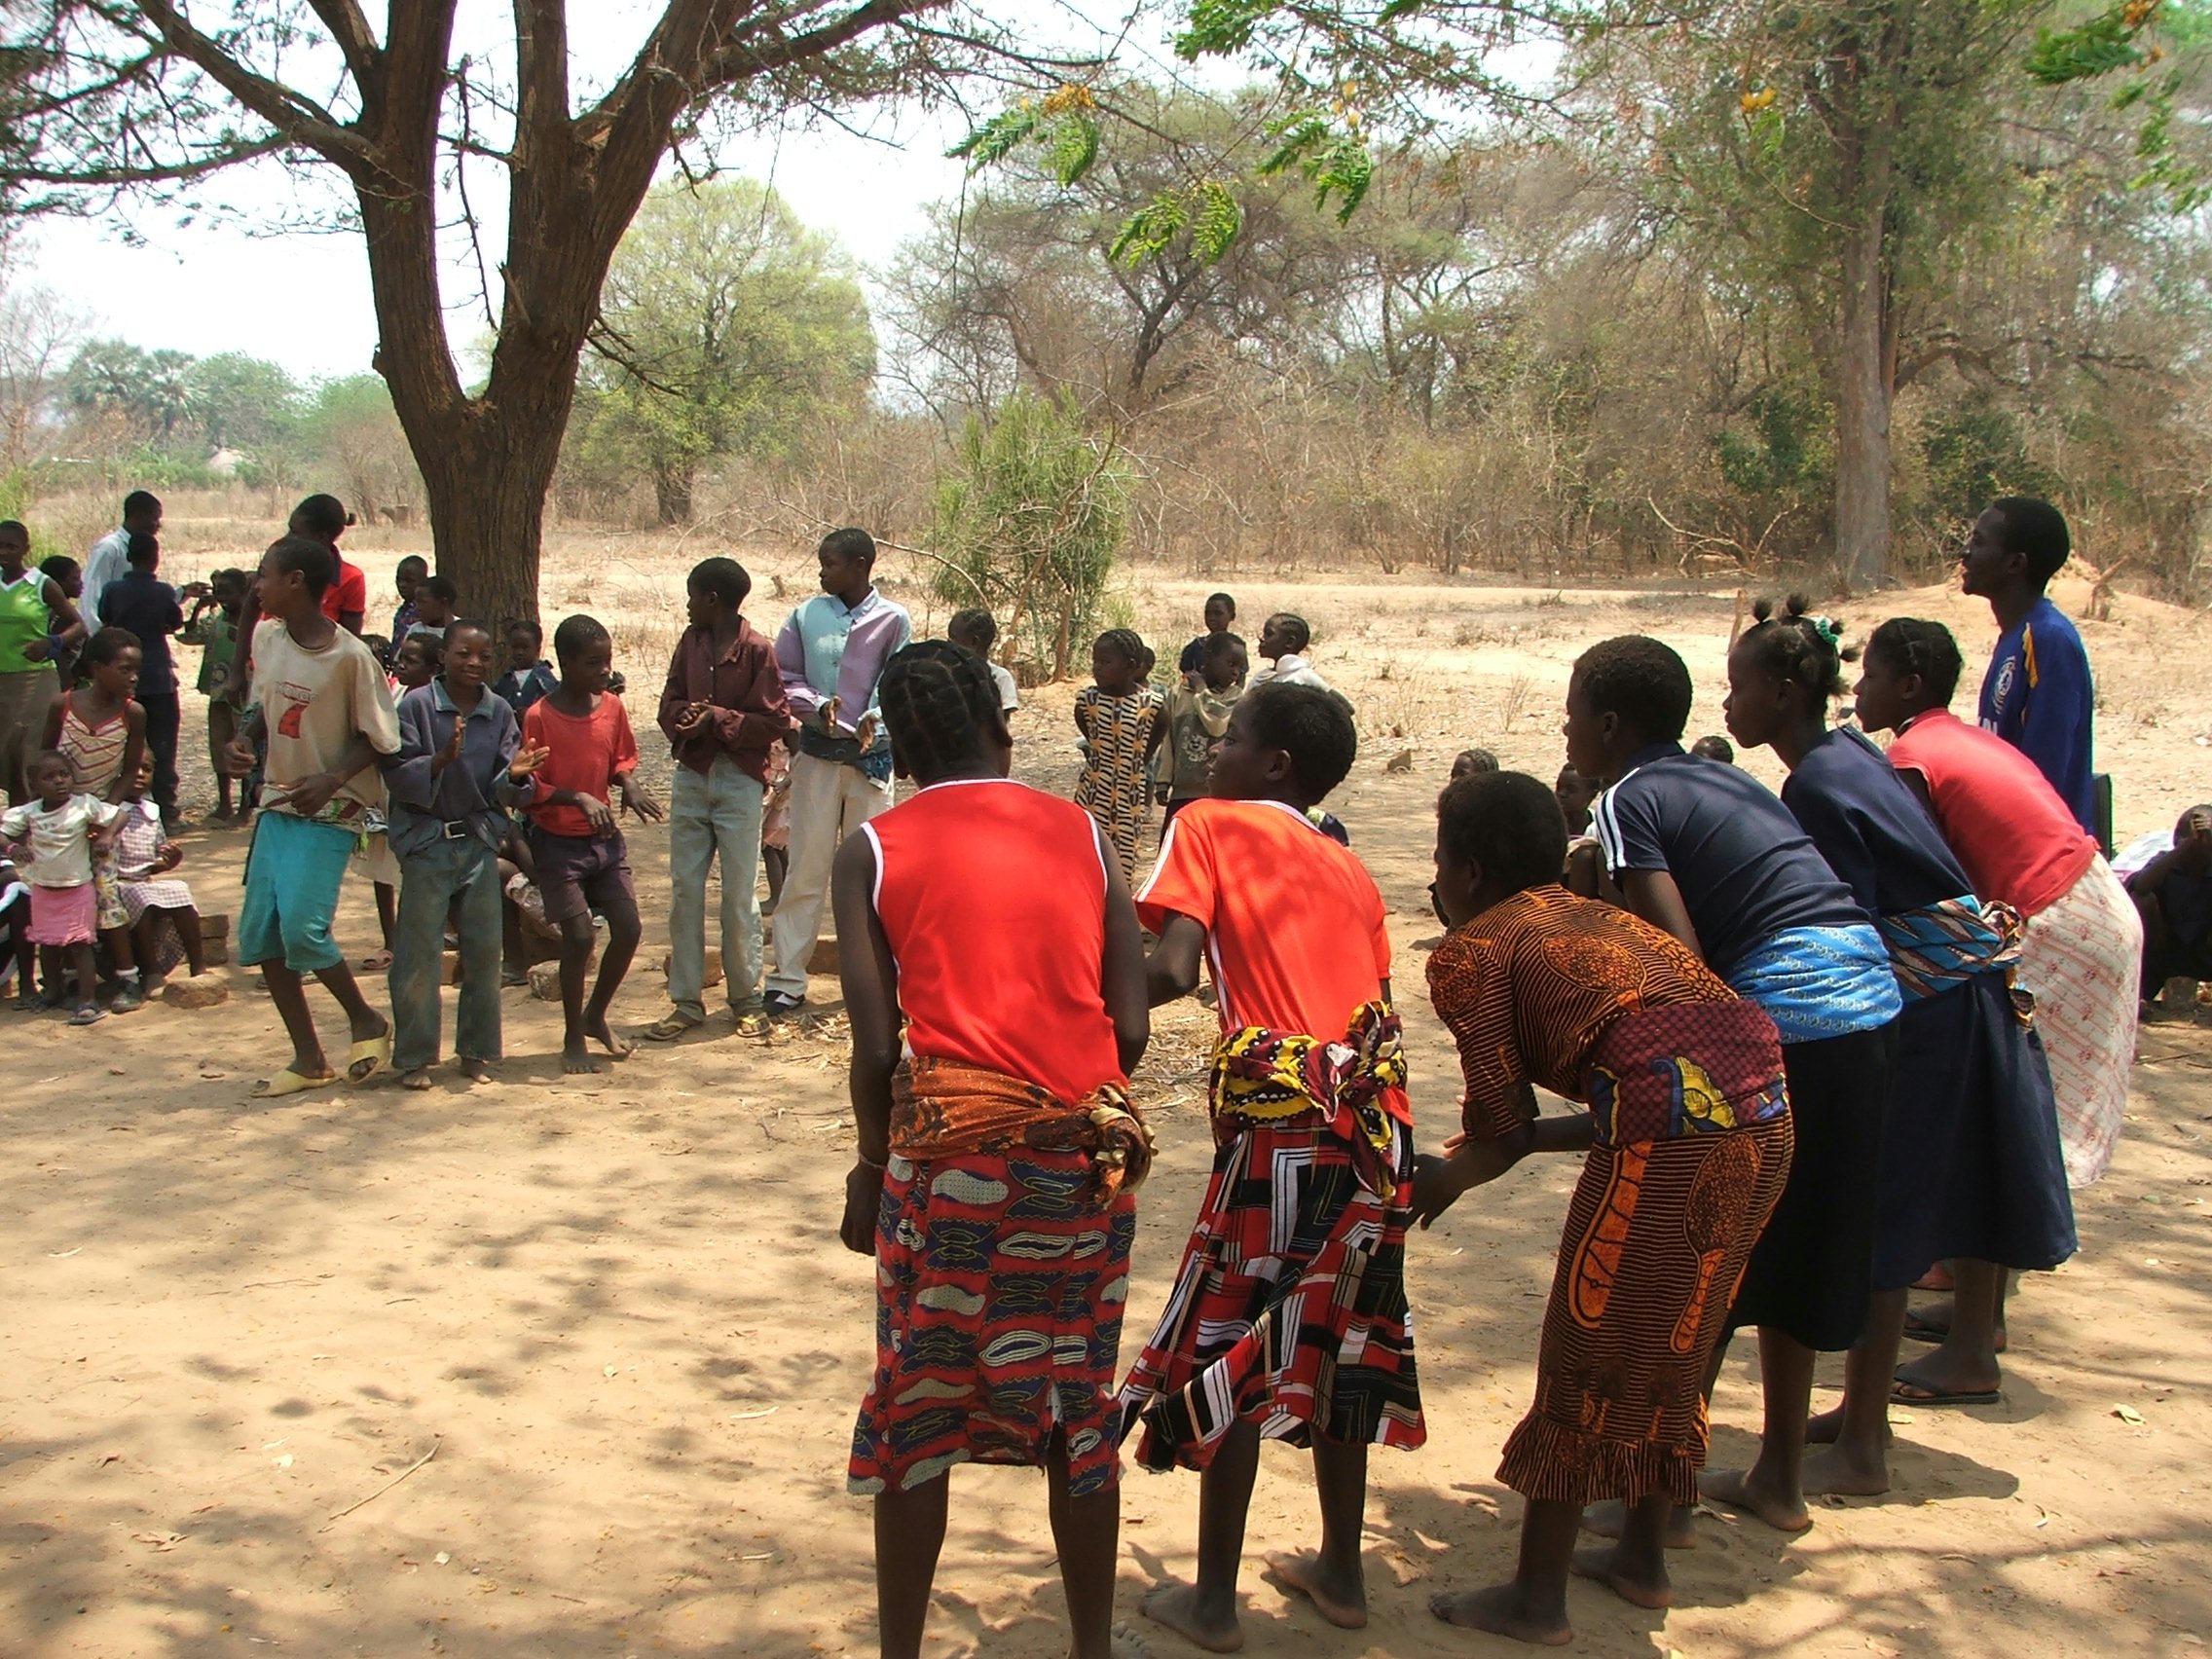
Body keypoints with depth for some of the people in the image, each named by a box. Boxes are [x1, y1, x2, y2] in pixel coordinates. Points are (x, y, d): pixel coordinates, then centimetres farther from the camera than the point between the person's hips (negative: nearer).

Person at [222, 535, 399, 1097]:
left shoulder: (350, 657, -16)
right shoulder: (267, 639, 4)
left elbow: (376, 739, -9)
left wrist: (330, 780, -23)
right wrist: (242, 739, -2)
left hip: (328, 812, -7)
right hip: (276, 803, 7)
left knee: (302, 928, -18)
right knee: (259, 933, 5)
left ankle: (366, 1021, 8)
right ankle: (308, 1058, 16)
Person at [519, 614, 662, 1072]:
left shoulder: (612, 707, 1)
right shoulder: (539, 717, -15)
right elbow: (529, 787, -15)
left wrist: (628, 782, -5)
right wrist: (578, 798, -26)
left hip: (605, 837, 6)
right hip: (558, 842, -5)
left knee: (628, 930, 2)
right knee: (580, 936, -9)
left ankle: (596, 1015, 25)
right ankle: (573, 1039, 9)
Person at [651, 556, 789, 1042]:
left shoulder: (757, 650, -9)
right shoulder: (691, 642, 8)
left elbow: (775, 720, -11)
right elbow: (670, 701, 10)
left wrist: (717, 719, -18)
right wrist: (684, 718, -12)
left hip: (739, 782, -5)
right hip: (691, 777, 5)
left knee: (740, 894, 1)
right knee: (684, 890, 5)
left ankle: (746, 998, 13)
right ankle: (686, 1001, 12)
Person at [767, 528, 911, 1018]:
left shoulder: (894, 621, -1)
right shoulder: (805, 617, 2)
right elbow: (784, 680, 4)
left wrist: (874, 716, -19)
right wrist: (818, 705, -14)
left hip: (872, 754, 0)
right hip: (818, 753, 0)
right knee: (806, 868, 0)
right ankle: (788, 979, 4)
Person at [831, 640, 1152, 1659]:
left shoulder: (873, 850, 2)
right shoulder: (1082, 834, 8)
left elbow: (877, 1045, -5)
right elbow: (1131, 1025, 2)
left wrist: (872, 1167, 10)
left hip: (949, 1148, -2)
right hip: (1088, 1154, 3)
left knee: (918, 1413, 11)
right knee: (1079, 1408, 15)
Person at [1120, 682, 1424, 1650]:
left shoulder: (1207, 825, 3)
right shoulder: (1350, 870, 19)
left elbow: (1172, 970, -10)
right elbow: (1377, 1007, 16)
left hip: (1282, 1123, -6)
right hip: (1376, 1123, 6)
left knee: (1232, 1345, 6)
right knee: (1337, 1337, 19)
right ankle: (1341, 1572, 30)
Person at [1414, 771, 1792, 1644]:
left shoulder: (1470, 951, 4)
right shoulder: (1591, 916, 27)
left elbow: (1500, 1123, 0)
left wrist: (1446, 1178, 18)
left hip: (1670, 1131, -8)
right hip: (1762, 1112, 8)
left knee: (1587, 1352, 6)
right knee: (1669, 1343, 23)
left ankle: (1537, 1599, 16)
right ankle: (1644, 1558, 36)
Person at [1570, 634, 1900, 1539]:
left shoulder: (1629, 801, -4)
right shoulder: (1724, 779, 21)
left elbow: (1680, 961, -14)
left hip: (1782, 1010, -8)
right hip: (1870, 993, 8)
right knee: (1792, 1258, 20)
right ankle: (1779, 1479, 30)